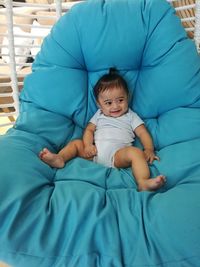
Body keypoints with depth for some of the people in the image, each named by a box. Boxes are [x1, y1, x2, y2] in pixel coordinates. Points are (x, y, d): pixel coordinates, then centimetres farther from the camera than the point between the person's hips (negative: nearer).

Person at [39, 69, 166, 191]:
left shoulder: (131, 116, 19)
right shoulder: (99, 115, 25)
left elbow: (143, 133, 10)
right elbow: (89, 129, 15)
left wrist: (149, 149, -10)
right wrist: (88, 145, -7)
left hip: (118, 153, -3)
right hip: (96, 151, 4)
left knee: (136, 151, -31)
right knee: (76, 143, -4)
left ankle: (143, 182, -51)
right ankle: (59, 159, -30)